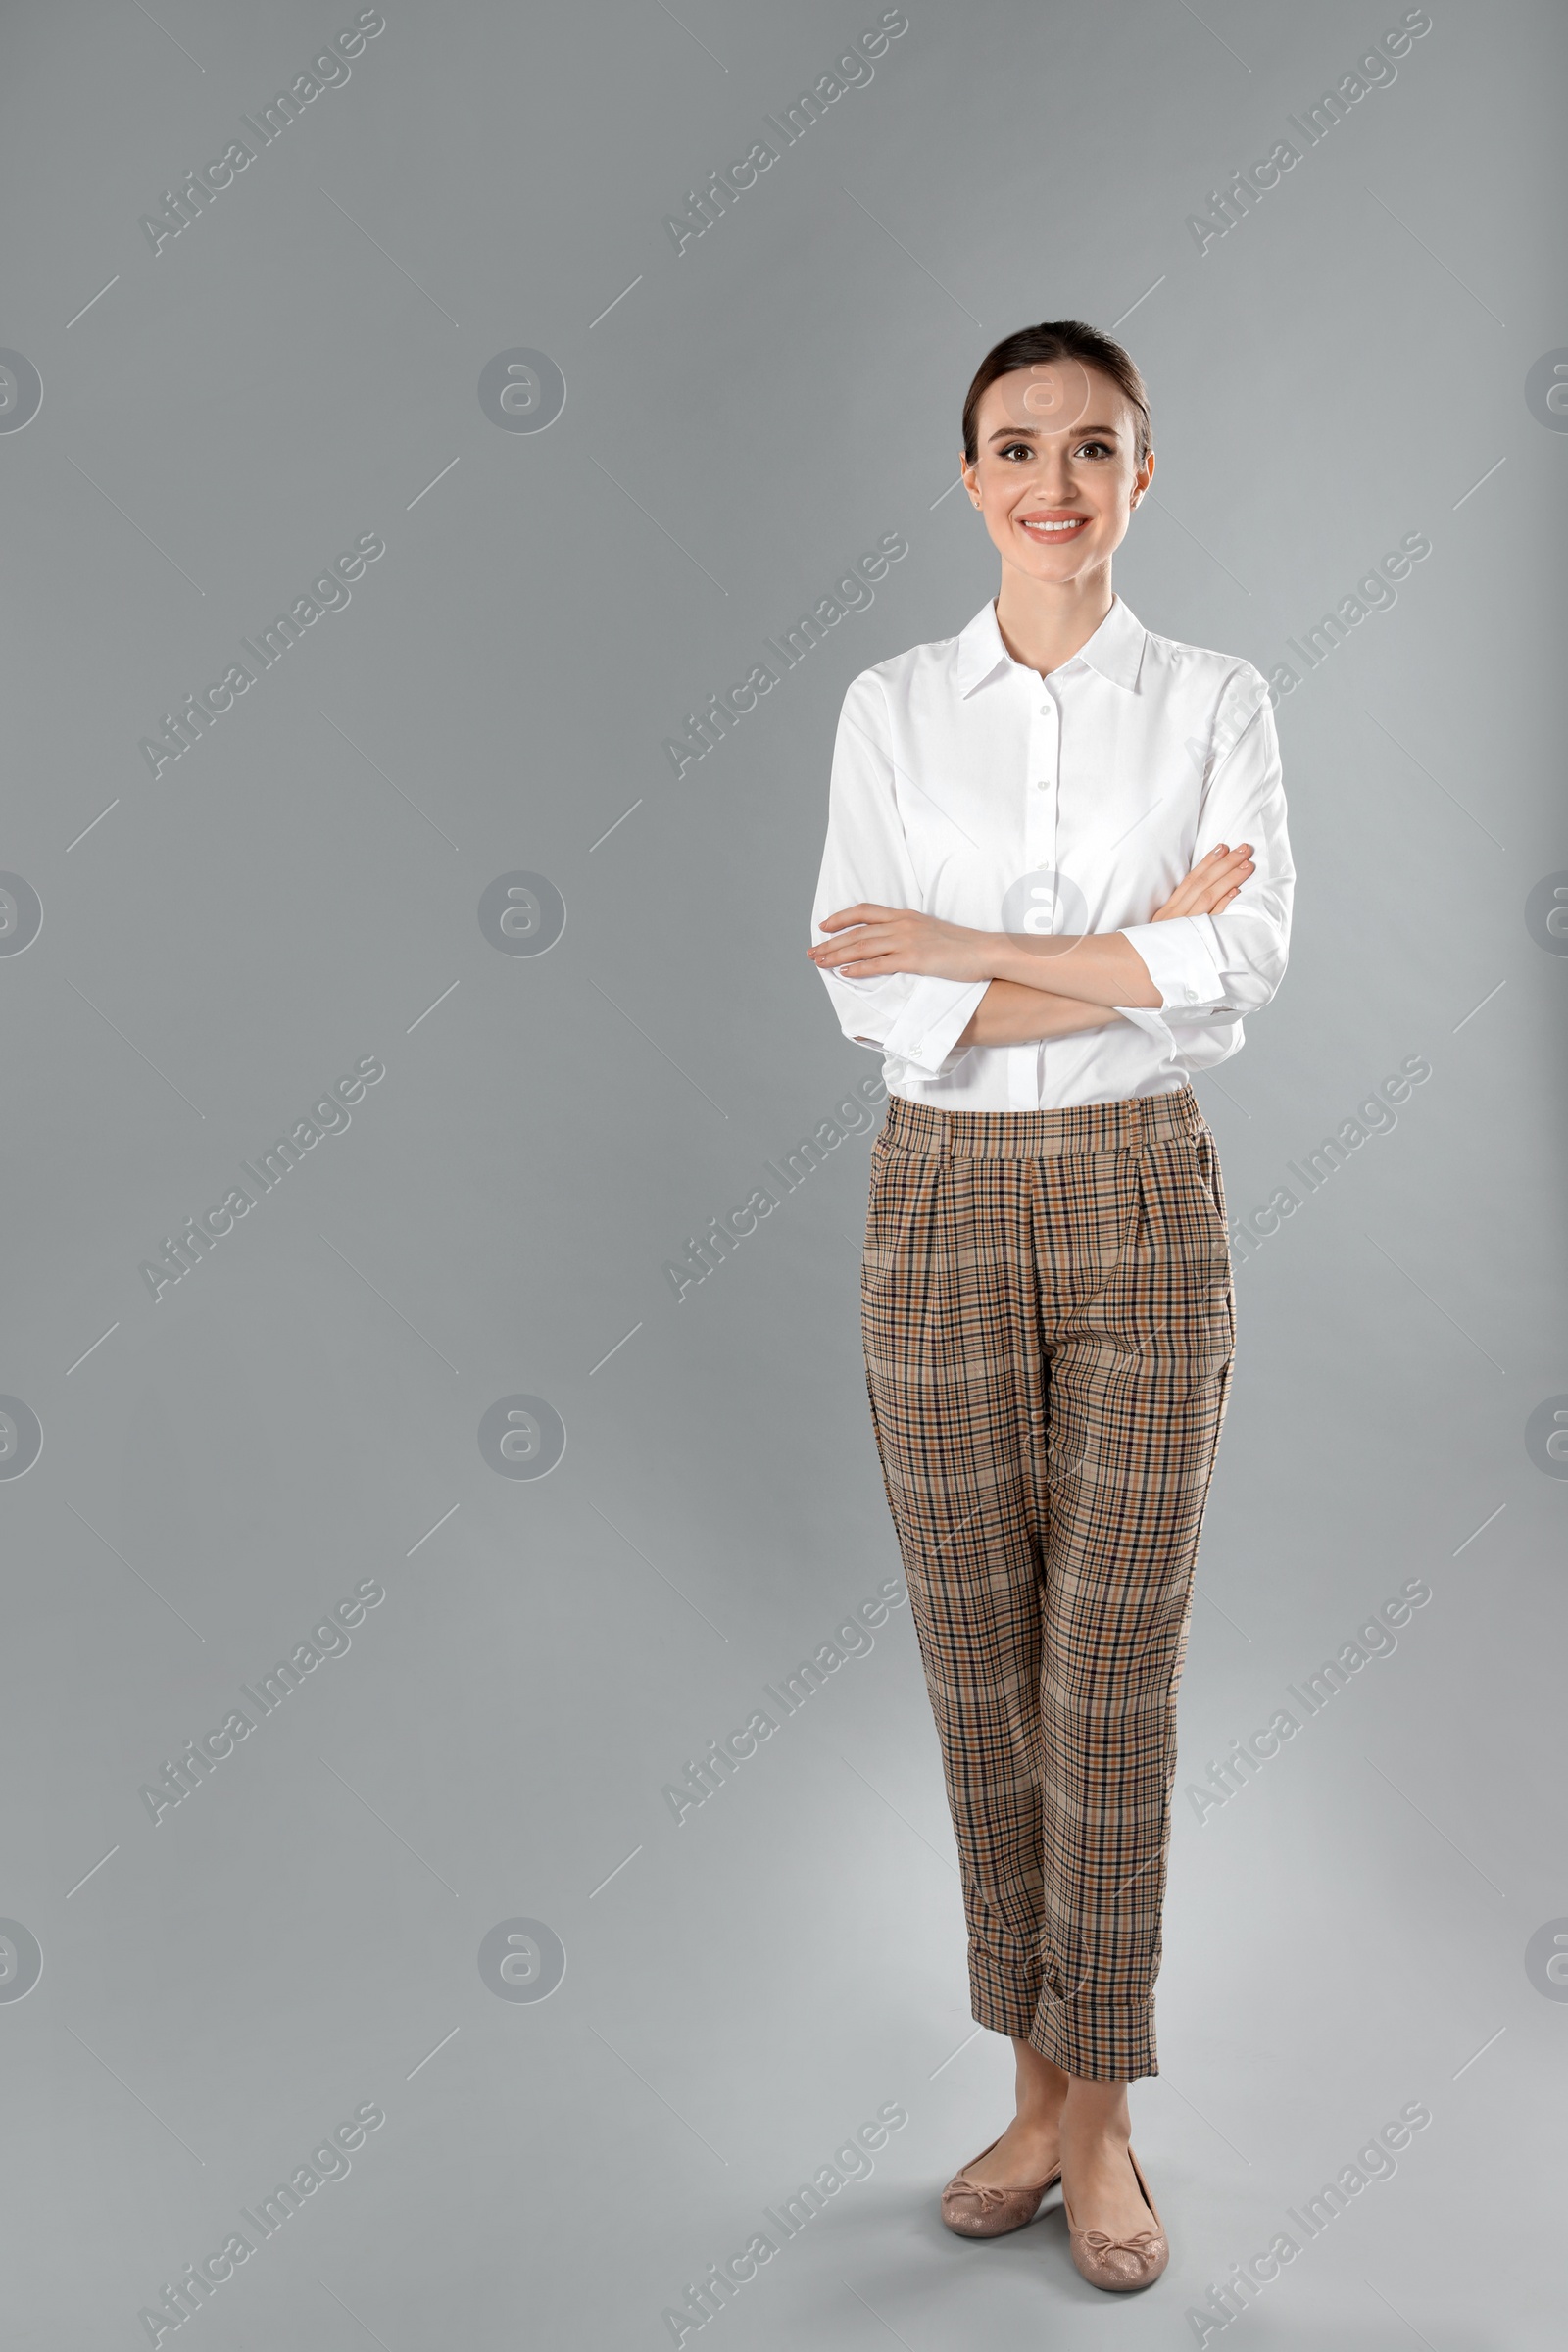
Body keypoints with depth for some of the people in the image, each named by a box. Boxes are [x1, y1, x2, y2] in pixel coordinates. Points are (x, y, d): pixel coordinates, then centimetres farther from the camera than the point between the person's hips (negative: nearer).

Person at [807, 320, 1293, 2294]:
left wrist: (966, 946, -14)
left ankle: (1101, 2118, 23)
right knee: (979, 1672, 9)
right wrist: (1138, 952, -13)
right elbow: (871, 997, -8)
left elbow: (1242, 968, -13)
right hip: (943, 1206, 1)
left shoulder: (1217, 703, 2)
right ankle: (1037, 2092, 29)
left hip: (1140, 1205, -1)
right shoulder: (890, 707, 3)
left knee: (1113, 1681, 4)